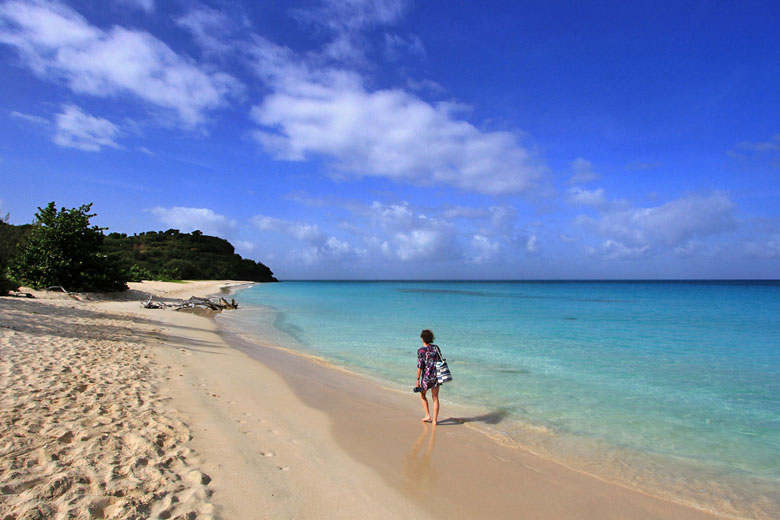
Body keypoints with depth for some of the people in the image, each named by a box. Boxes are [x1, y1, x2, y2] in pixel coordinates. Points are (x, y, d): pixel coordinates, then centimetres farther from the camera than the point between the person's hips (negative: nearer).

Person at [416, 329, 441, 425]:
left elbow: (420, 366, -13)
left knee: (422, 395, 21)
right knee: (435, 398, 11)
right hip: (436, 375, 3)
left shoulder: (421, 350, -12)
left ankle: (427, 416, 17)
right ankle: (434, 420, 12)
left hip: (426, 376, -3)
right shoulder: (436, 347, 0)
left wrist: (418, 379, -6)